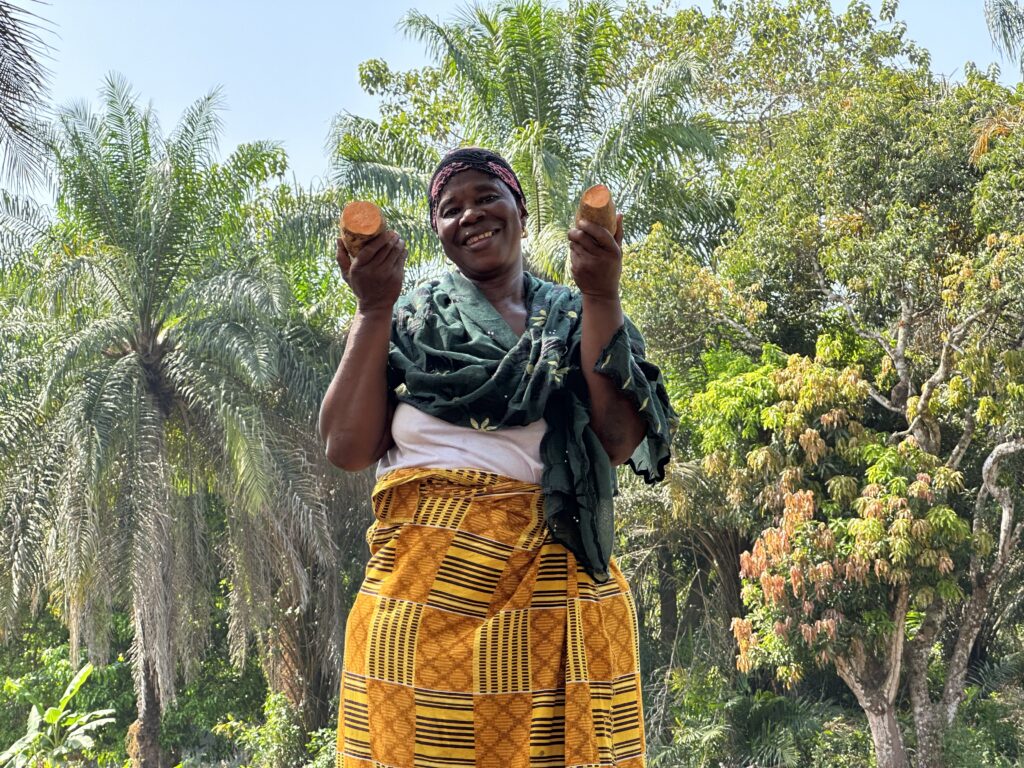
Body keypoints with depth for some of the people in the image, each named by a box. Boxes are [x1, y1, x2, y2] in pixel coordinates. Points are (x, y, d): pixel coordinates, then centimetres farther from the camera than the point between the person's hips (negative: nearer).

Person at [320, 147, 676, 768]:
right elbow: (348, 449, -1)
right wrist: (373, 310, -5)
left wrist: (602, 296, -8)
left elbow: (620, 442, -5)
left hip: (559, 593, 1)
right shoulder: (409, 319, 10)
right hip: (428, 583, 0)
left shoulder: (579, 318, 10)